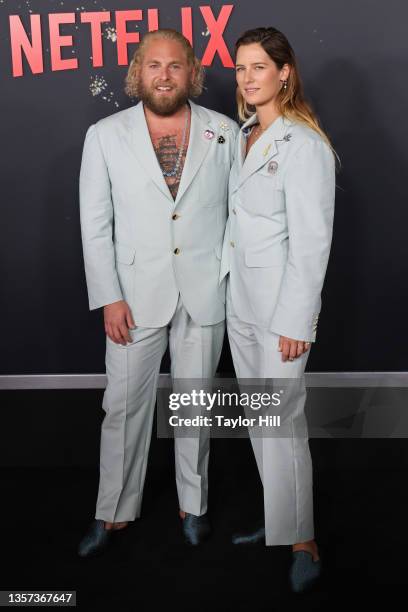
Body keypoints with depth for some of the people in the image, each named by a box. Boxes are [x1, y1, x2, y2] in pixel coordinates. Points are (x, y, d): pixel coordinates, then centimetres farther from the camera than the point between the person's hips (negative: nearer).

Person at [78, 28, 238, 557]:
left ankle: (194, 503, 33)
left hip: (205, 293, 1)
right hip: (136, 295, 0)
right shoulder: (105, 136, -2)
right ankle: (114, 511, 27)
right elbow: (95, 225, -2)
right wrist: (108, 298, -7)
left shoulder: (225, 132, 1)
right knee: (124, 406, 7)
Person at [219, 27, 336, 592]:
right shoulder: (244, 135, 10)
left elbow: (312, 241, -17)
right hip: (241, 300, 8)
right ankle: (278, 515, 33)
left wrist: (294, 321, -18)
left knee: (282, 423, -2)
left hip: (283, 303, -8)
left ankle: (302, 542, 16)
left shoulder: (304, 144, -15)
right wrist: (229, 285, 10)